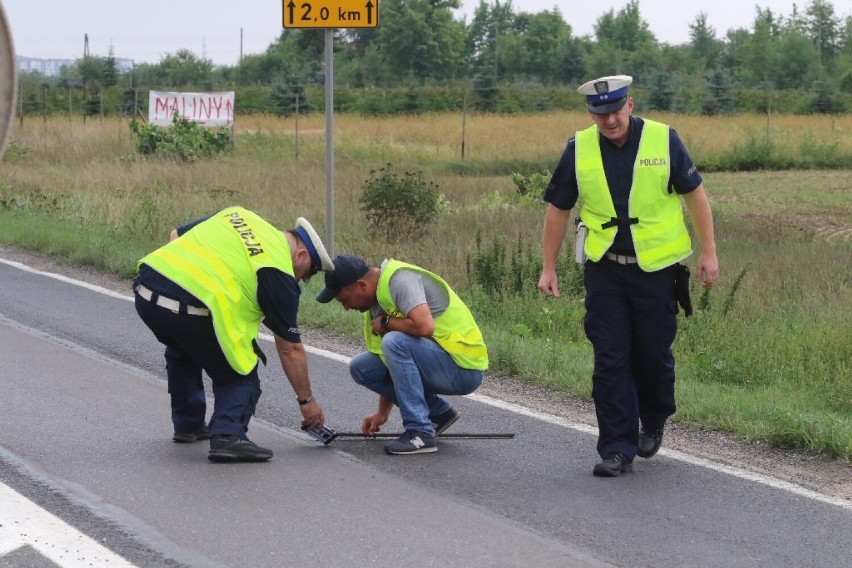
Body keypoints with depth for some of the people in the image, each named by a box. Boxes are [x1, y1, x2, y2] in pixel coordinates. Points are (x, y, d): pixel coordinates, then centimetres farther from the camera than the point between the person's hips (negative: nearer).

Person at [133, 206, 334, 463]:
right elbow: (290, 348, 11)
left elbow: (176, 234, 28)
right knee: (240, 378, 14)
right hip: (190, 309, -7)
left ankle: (187, 425, 43)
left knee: (181, 350, 36)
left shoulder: (238, 215, 23)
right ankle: (228, 436, -7)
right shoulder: (279, 273, 6)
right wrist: (307, 400, 21)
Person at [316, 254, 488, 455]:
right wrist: (383, 412, 17)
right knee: (360, 367, 5)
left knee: (396, 342, -30)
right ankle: (439, 412, 12)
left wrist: (385, 323, -16)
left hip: (464, 366, -10)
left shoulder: (400, 279, -19)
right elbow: (391, 362, 16)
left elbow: (424, 326, -34)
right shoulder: (376, 303, 9)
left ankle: (420, 433, -23)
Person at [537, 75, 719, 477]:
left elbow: (694, 194, 1)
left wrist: (708, 252, -2)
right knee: (610, 359, -2)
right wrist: (548, 267, 7)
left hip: (656, 267, -1)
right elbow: (558, 209, 8)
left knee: (653, 353, 7)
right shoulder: (579, 149, -1)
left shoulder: (663, 140, -6)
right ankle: (617, 449, 4)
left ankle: (653, 423, 35)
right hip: (604, 268, 1)